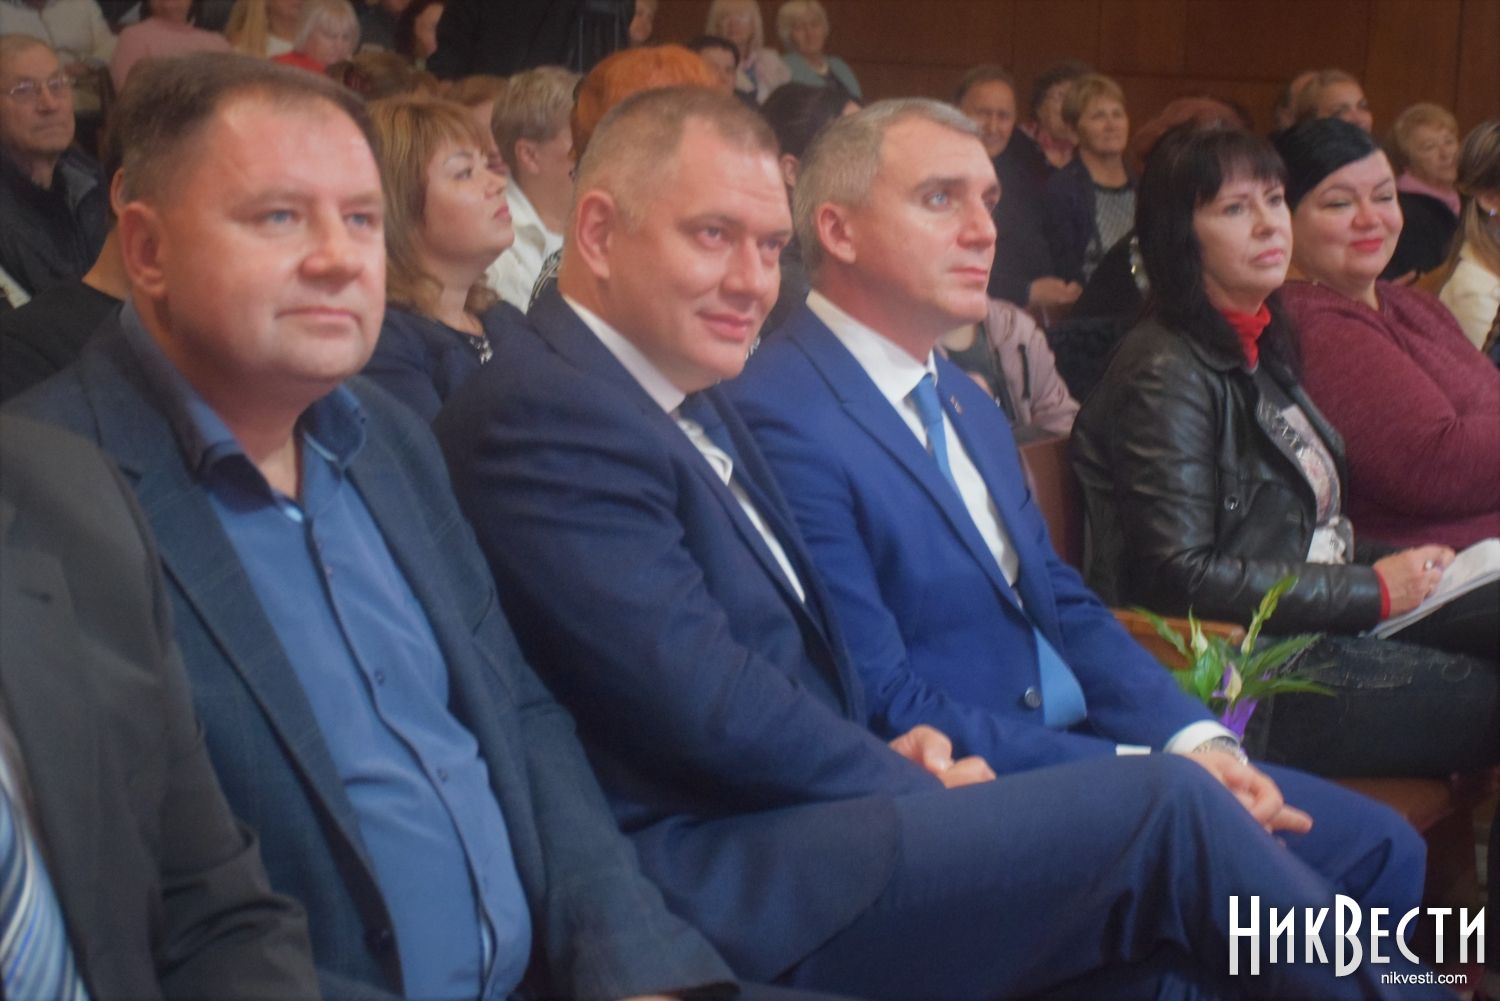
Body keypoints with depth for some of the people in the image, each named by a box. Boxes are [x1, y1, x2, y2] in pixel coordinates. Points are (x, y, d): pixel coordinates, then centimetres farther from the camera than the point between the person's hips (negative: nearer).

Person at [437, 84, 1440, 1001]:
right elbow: (703, 705, -19)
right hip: (727, 874, -9)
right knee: (1168, 809, -14)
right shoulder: (546, 415, -13)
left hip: (808, 814, 9)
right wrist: (910, 782, -6)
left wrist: (892, 750, 1)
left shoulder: (692, 396, 16)